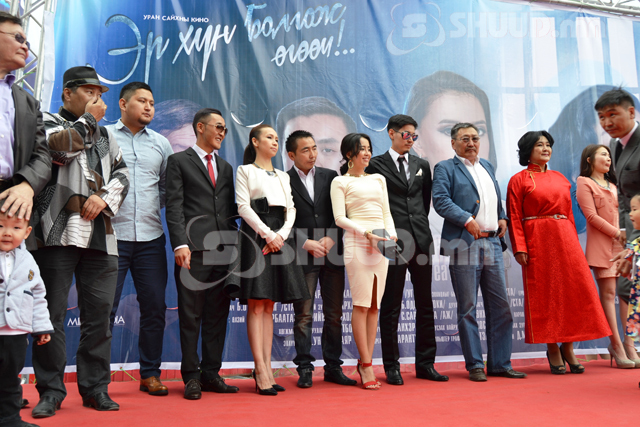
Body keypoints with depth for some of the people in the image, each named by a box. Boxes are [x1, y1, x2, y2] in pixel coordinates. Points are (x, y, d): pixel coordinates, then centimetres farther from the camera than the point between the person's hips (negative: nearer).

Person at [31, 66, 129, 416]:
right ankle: (51, 390, 10)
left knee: (99, 313, 4)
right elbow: (62, 146, -15)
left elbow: (121, 174, 16)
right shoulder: (49, 123, 7)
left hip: (100, 233, 5)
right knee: (53, 311, -1)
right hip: (58, 231, -4)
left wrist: (105, 198, -2)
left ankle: (95, 387, 14)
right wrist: (89, 119, -1)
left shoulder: (105, 134, 23)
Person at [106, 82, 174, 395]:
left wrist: (154, 206, 4)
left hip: (151, 238, 3)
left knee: (154, 306, 4)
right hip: (111, 235, -3)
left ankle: (150, 373, 16)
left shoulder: (160, 143, 16)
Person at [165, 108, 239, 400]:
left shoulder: (225, 167, 23)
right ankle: (191, 376, 10)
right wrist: (180, 244, -15)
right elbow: (174, 207, -4)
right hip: (194, 250, -5)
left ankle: (211, 373, 16)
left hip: (223, 251, 5)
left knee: (217, 316, 7)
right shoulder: (179, 161, 6)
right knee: (190, 316, 1)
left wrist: (235, 244, 11)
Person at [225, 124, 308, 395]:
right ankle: (261, 372, -7)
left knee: (268, 306, 5)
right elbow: (243, 207, -5)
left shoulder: (283, 176, 22)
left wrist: (281, 235, -6)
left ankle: (266, 368, 6)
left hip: (279, 238, 5)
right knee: (256, 305, -8)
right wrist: (267, 234, -13)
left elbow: (291, 210, 11)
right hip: (255, 236, -5)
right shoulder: (245, 171, 7)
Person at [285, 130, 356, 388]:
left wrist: (331, 239, -6)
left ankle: (333, 367, 17)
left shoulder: (330, 177, 11)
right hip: (303, 256, -3)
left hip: (332, 254, 3)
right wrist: (306, 243, -13)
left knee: (334, 314, 7)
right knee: (303, 315, 0)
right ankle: (305, 368, 11)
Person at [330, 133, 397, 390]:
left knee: (375, 304, 2)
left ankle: (365, 363, 8)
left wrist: (391, 233, 0)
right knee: (361, 303, -7)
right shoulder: (340, 182, 5)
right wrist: (366, 232, -14)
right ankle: (366, 365, -1)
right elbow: (340, 218, -3)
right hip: (357, 243, -5)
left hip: (381, 244, 5)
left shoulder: (378, 179, 21)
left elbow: (386, 213, 19)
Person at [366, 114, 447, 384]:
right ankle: (392, 367, 10)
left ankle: (425, 363, 18)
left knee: (425, 304, 8)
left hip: (421, 240, 5)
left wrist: (420, 224, 12)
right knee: (391, 307, 1)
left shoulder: (422, 165, 16)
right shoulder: (376, 165, 2)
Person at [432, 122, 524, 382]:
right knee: (467, 309, 1)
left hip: (492, 244, 6)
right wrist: (468, 220, -19)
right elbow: (440, 200, -12)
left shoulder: (488, 167, 23)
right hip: (464, 245, -6)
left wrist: (503, 218, 10)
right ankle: (475, 365, 11)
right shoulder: (445, 168, 2)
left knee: (501, 307, 7)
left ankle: (500, 363, 17)